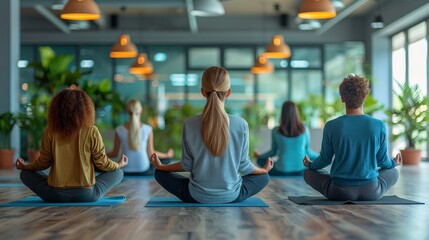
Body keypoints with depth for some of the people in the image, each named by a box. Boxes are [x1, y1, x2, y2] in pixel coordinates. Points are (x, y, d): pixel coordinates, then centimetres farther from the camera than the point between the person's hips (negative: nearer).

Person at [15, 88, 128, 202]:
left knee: (26, 174, 23)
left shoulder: (50, 131, -6)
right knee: (118, 173, 19)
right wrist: (119, 165, 20)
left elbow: (43, 162, 2)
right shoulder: (91, 132, -10)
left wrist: (25, 167, 23)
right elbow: (101, 163, -2)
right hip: (86, 195, 0)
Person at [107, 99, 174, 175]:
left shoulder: (119, 130, -7)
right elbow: (151, 153, -1)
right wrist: (167, 155, 18)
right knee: (166, 159, 21)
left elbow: (115, 153, 2)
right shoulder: (147, 129, -9)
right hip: (144, 171, -2)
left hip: (126, 171, 2)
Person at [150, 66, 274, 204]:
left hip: (198, 197, -1)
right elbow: (244, 165, -5)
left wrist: (161, 166, 14)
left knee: (160, 173, 22)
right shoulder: (241, 125, -16)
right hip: (231, 196, 1)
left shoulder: (190, 125, -15)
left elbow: (187, 165, -5)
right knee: (264, 177, 27)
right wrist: (264, 169, 17)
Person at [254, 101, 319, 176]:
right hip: (300, 170, 0)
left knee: (261, 160, 24)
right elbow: (307, 151, 4)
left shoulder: (276, 131, -9)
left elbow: (273, 152, 5)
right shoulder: (304, 129, -7)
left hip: (282, 171, 0)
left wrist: (259, 156, 25)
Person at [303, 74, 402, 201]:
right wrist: (394, 163, 29)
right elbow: (382, 160, 4)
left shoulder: (331, 127, -11)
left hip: (340, 192, -2)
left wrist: (310, 164, 25)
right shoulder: (379, 126, -9)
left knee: (308, 173, 24)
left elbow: (325, 159, 2)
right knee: (393, 172, 32)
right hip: (371, 193, 2)